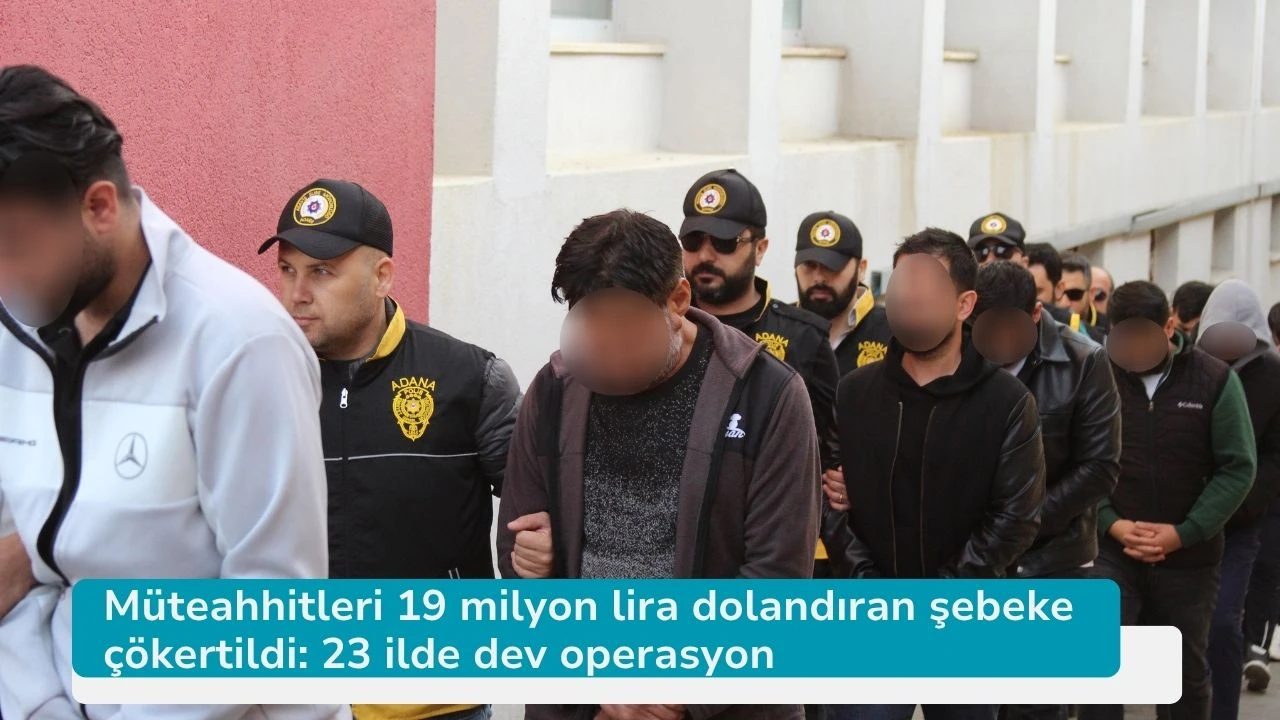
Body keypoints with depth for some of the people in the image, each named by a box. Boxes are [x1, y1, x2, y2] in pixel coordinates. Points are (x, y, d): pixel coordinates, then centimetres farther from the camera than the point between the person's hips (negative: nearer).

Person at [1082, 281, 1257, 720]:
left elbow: (1238, 468, -5)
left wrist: (1184, 533, -12)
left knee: (1187, 673, 13)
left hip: (1188, 557, 1)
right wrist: (1110, 524, -15)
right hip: (1111, 551, 0)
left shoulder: (1215, 379, -4)